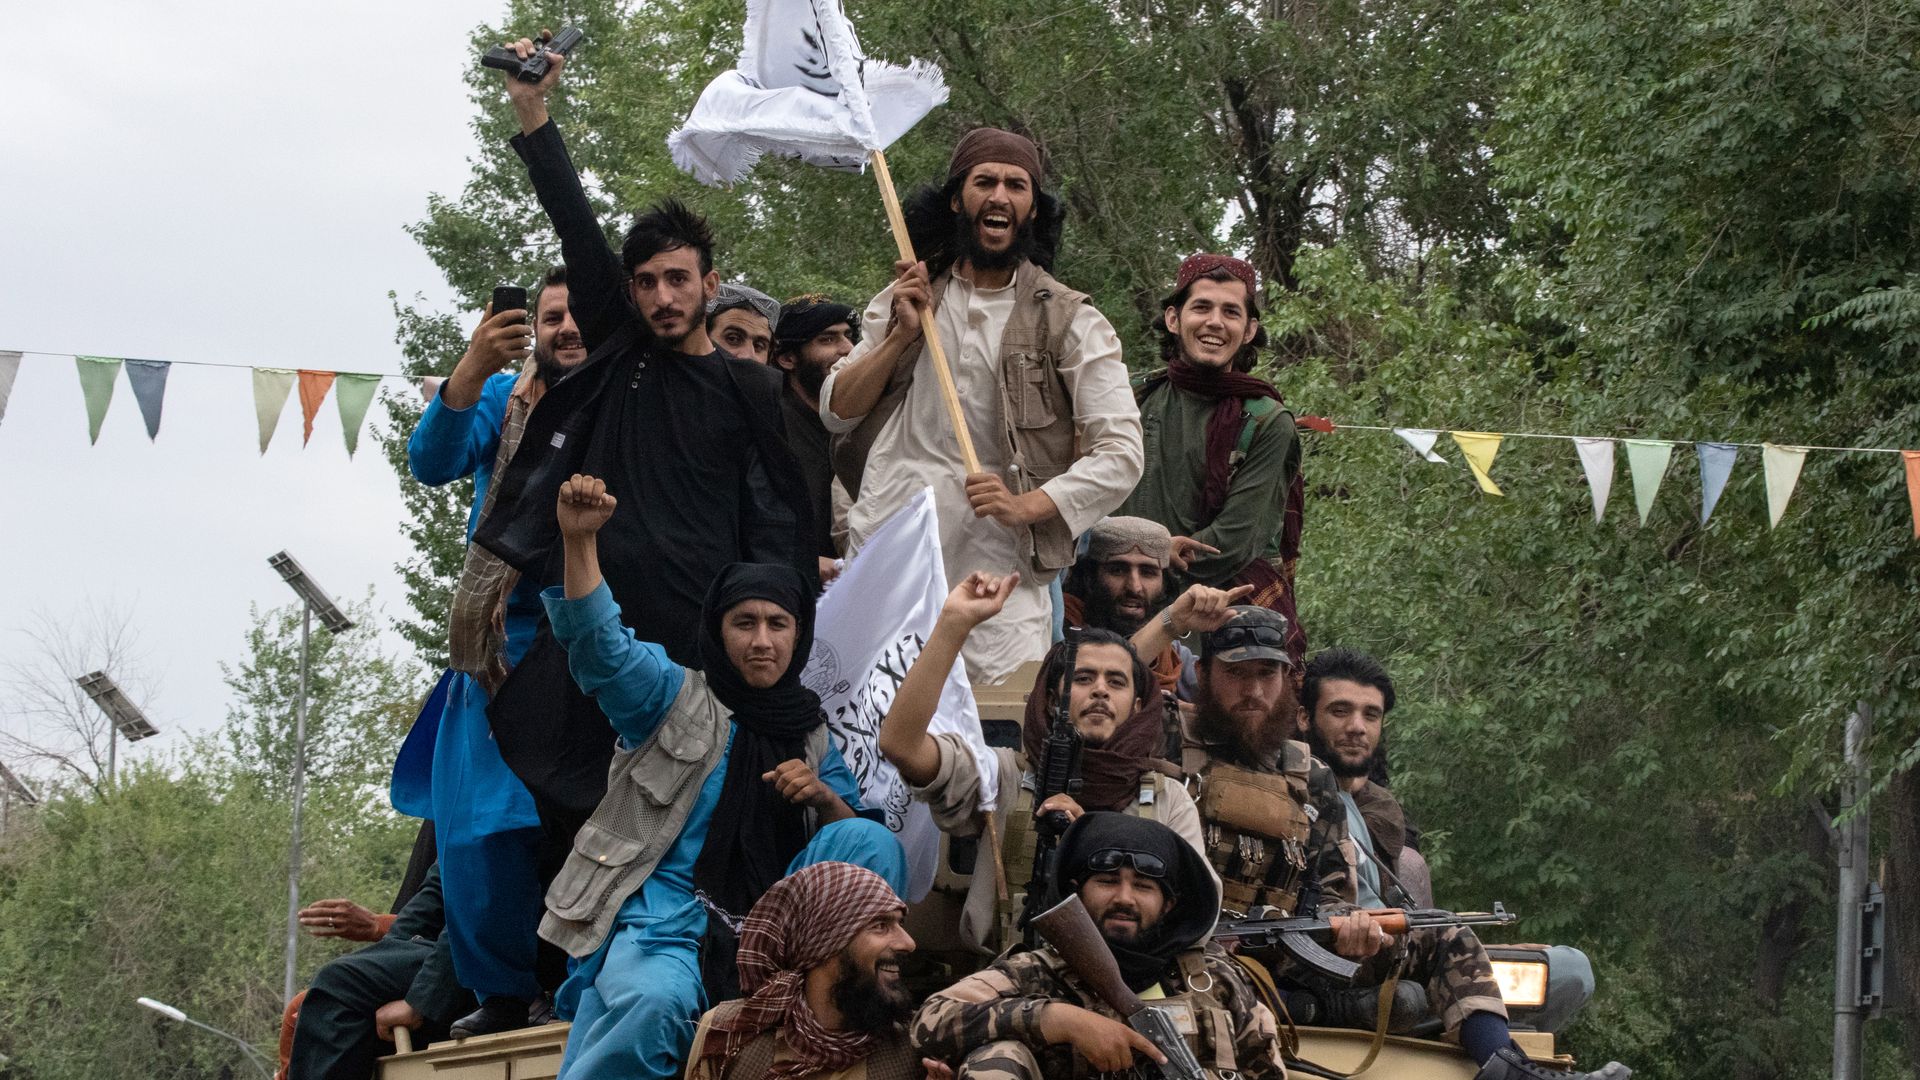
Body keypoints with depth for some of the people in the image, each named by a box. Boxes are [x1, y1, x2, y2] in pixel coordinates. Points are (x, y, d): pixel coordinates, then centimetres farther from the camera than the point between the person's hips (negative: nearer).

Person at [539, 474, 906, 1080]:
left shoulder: (811, 734, 17)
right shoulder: (674, 699, 6)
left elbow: (859, 848, 15)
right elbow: (598, 642, -11)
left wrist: (822, 796, -6)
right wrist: (580, 541, -26)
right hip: (663, 915, -4)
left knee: (872, 841, -16)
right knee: (658, 1004, -38)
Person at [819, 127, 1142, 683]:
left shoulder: (1070, 322, 4)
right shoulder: (905, 300, 14)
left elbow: (1120, 454, -3)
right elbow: (835, 412, 13)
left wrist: (1026, 506, -18)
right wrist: (901, 337, -1)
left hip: (1000, 572, -2)